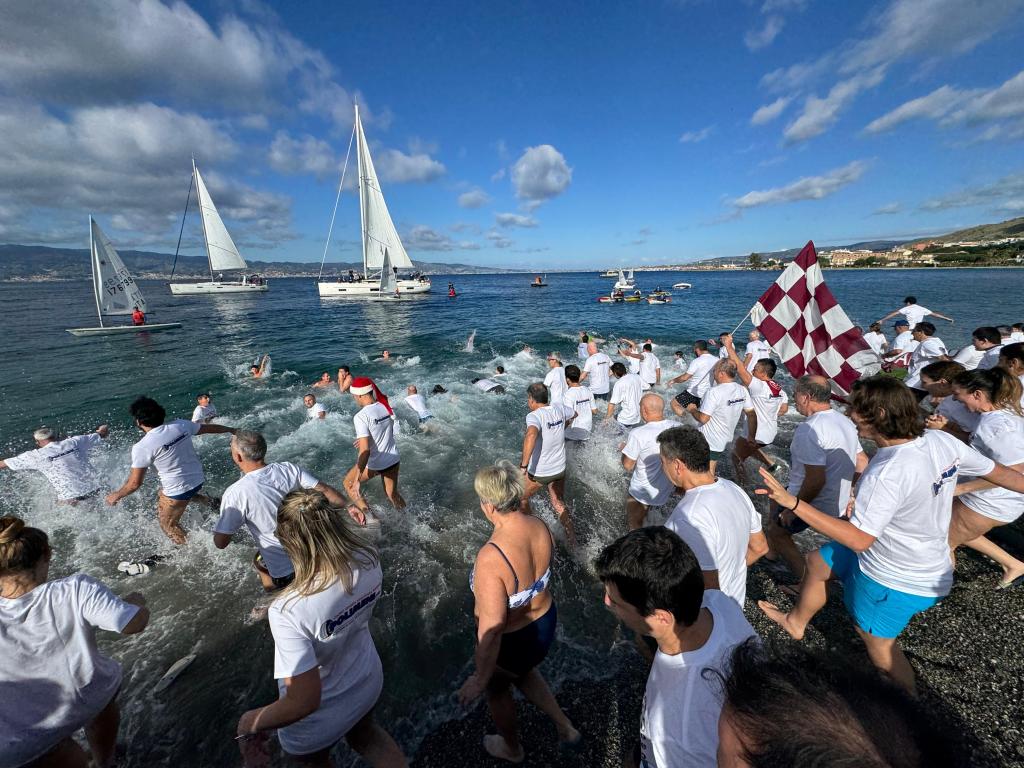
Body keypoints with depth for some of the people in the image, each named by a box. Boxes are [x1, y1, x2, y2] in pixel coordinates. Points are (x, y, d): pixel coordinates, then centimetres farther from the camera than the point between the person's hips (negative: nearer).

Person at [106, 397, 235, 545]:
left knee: (167, 525, 18)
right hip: (198, 479, 6)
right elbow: (209, 428, 9)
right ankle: (209, 500, 21)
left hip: (178, 489, -6)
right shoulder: (181, 425, -7)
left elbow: (135, 483, -11)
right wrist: (232, 430, 26)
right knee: (161, 495, 33)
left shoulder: (142, 447, -18)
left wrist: (116, 496, 10)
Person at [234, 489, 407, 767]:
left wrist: (253, 721, -13)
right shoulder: (369, 559, -26)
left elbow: (305, 701, -31)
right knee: (365, 735, 38)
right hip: (368, 683, 3)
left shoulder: (288, 611, -41)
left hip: (319, 721, -3)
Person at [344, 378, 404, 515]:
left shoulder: (360, 416, -22)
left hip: (374, 463, -5)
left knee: (348, 484, 22)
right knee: (392, 494, 25)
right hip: (393, 459, 5)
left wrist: (357, 480, -23)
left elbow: (365, 450, -27)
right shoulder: (386, 407, -4)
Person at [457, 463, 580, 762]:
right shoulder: (540, 526, -19)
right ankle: (565, 727, 50)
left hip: (512, 640, -5)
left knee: (498, 689, 30)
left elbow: (491, 629, -31)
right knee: (523, 672, 37)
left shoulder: (491, 558, -39)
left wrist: (480, 678, -15)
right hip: (545, 622, 5)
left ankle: (512, 748, 59)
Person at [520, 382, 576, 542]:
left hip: (538, 472, -5)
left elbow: (531, 435, -46)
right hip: (559, 469, 5)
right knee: (559, 505, 24)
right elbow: (574, 414, 16)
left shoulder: (534, 416, -25)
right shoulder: (559, 407, -6)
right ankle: (572, 539, 26)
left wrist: (524, 464, -41)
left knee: (522, 498, 24)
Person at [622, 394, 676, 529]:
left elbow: (628, 466, -19)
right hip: (666, 491, 5)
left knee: (635, 525, 20)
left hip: (641, 493, -5)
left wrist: (624, 449, 0)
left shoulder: (638, 434, -30)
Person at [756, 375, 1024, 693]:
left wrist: (793, 502, -38)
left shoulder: (886, 475, -36)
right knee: (817, 561, 21)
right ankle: (796, 621, 41)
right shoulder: (942, 440, -12)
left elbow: (858, 540, -34)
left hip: (897, 581, -8)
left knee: (878, 643, 16)